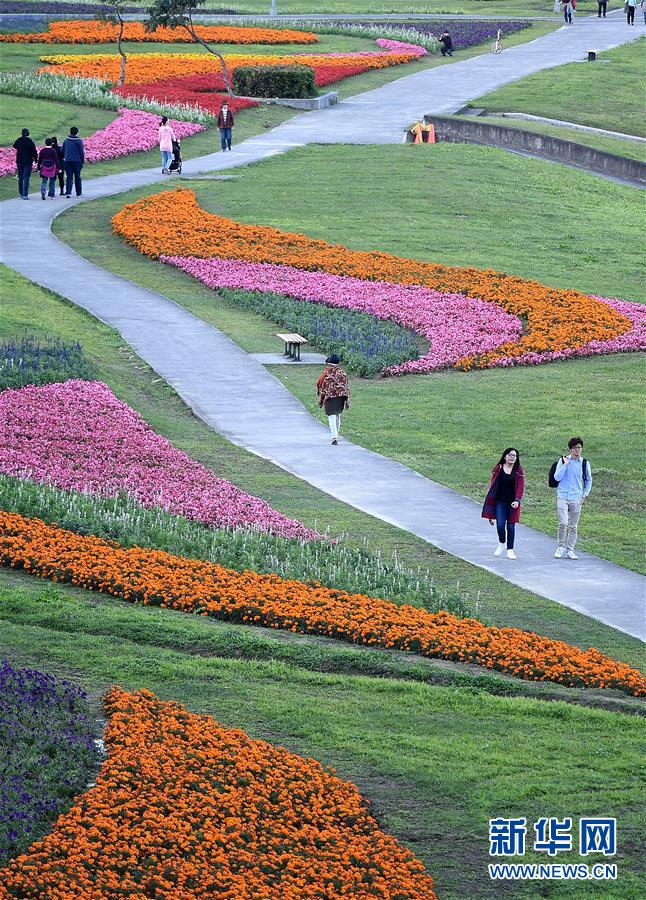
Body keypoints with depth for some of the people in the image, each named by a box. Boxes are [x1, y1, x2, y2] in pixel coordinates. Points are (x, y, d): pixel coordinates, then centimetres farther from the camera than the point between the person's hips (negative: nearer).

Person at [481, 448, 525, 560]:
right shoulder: (498, 469, 1)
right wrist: (490, 501, 2)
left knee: (511, 526, 3)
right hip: (500, 502, 0)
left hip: (512, 503, 0)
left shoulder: (519, 471, 0)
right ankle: (501, 543, 19)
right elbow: (492, 485, 5)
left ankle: (510, 550, 12)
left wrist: (517, 500, -21)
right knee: (500, 524, -8)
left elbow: (520, 486, -6)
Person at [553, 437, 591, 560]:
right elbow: (557, 477, -7)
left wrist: (585, 494, 8)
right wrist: (565, 464, -14)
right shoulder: (562, 461, 0)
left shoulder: (585, 463, 5)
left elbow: (588, 480, 18)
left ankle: (570, 550, 13)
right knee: (563, 523, -15)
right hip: (562, 497, -2)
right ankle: (560, 547, 1)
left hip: (576, 499, 2)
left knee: (573, 526, 5)